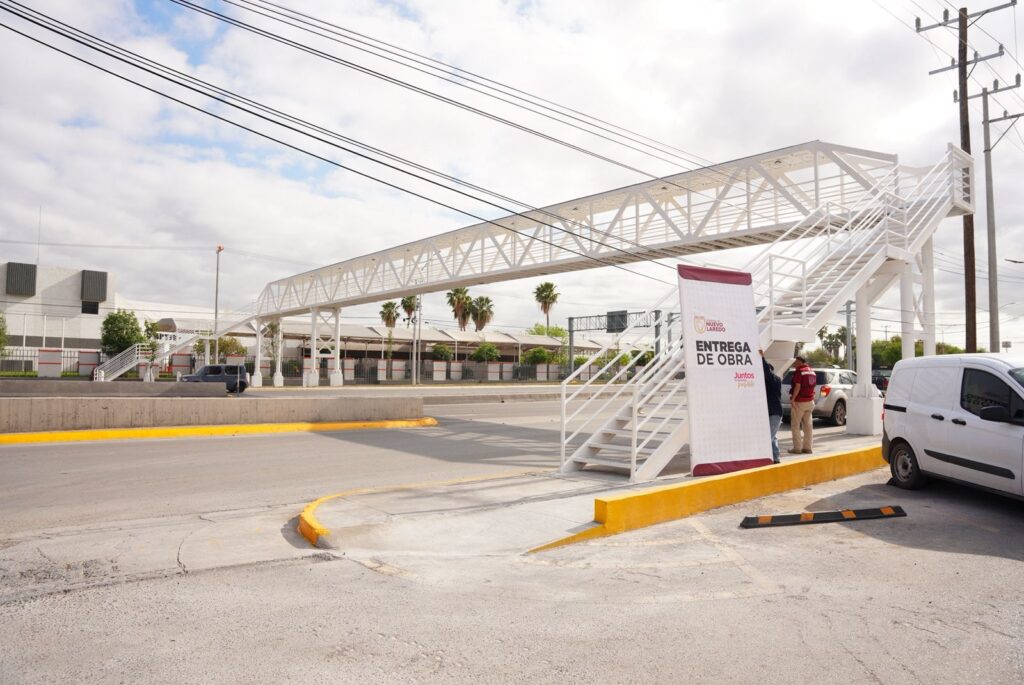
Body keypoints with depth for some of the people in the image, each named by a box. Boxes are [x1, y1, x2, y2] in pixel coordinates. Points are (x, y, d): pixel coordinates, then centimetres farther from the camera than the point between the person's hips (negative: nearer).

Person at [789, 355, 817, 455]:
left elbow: (797, 387, -20)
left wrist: (792, 399, -19)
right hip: (810, 401, 8)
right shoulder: (812, 372, 13)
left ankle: (797, 448, -3)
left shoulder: (799, 371, -13)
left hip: (799, 401, -8)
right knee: (807, 425, 11)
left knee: (795, 425, -1)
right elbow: (812, 386, 17)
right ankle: (807, 447, 12)